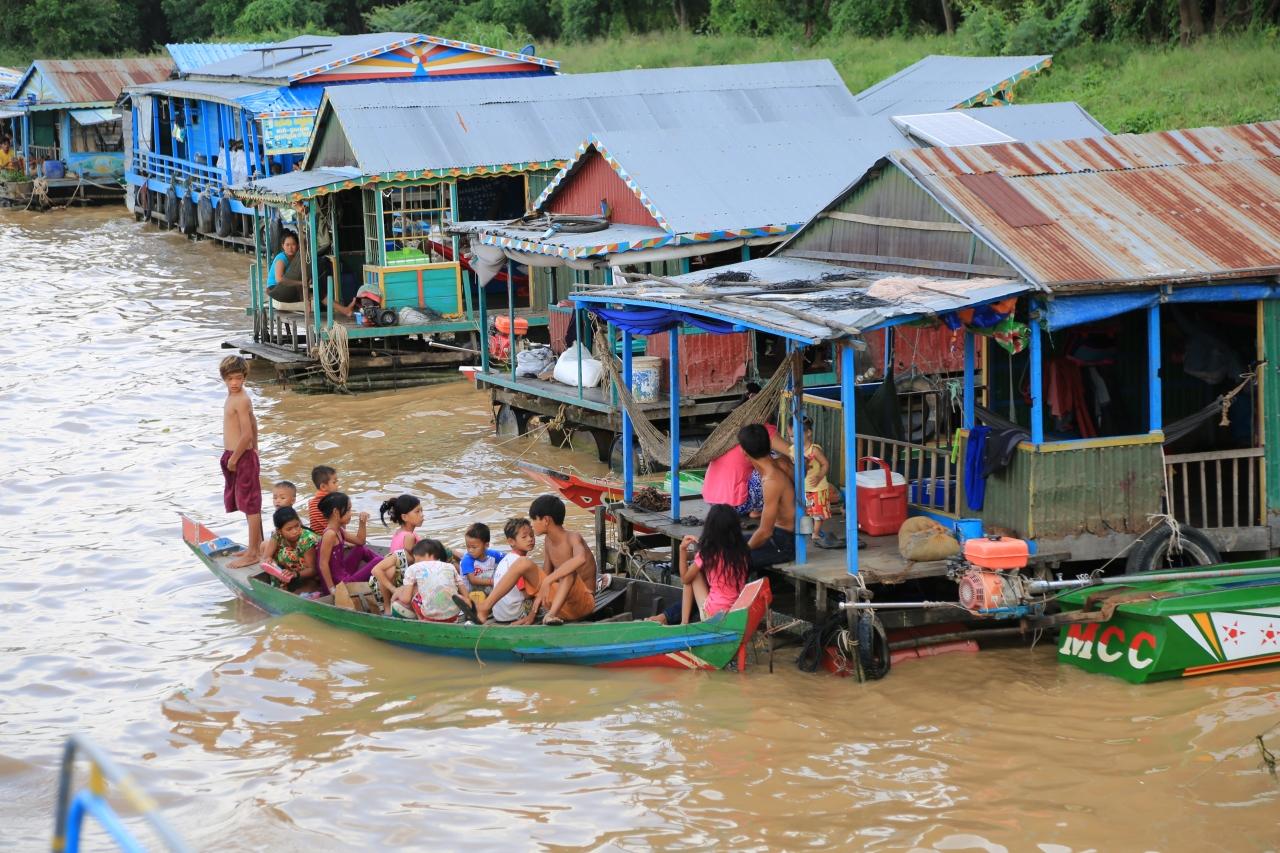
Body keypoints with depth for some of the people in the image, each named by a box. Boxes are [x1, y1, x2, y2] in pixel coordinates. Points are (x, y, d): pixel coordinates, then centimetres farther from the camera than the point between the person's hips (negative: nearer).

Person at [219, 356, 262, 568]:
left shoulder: (241, 400, -19)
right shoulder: (235, 396, 11)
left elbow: (247, 434, -24)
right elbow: (253, 425, 21)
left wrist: (233, 459, -16)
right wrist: (254, 450, 26)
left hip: (242, 457, -10)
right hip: (234, 456, 10)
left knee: (250, 505, -3)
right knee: (249, 505, 18)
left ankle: (252, 554, 2)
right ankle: (256, 545, 29)